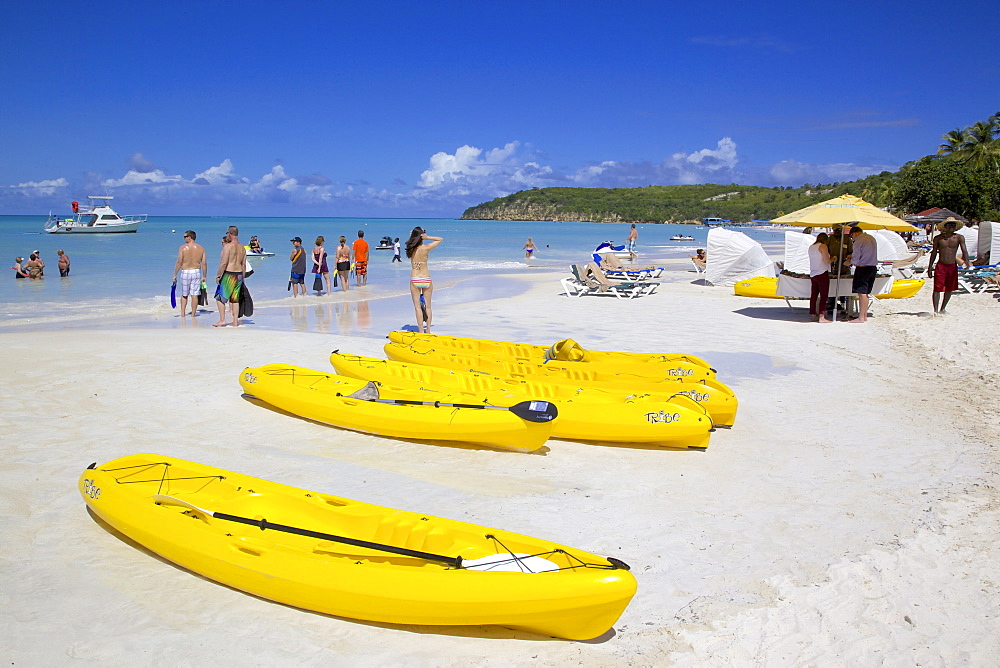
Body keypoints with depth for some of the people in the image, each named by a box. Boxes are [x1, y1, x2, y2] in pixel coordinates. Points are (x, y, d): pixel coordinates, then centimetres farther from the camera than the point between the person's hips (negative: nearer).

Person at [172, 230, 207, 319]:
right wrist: (204, 276, 8)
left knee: (184, 295, 12)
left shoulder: (183, 247, -6)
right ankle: (193, 314, 5)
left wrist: (175, 275, -2)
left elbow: (179, 262, -9)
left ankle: (183, 313, 12)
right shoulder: (201, 248, 2)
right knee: (194, 295, 3)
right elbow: (204, 263, 0)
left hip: (185, 272, -1)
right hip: (197, 272, 1)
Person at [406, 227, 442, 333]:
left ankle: (421, 331, 0)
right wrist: (427, 237, -5)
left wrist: (414, 234, 7)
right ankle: (428, 331, 11)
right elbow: (440, 239, 4)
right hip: (426, 279, -1)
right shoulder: (426, 248, -9)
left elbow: (412, 241, 23)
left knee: (418, 306, 3)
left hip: (414, 280, 1)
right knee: (427, 306, 10)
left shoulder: (411, 248, -3)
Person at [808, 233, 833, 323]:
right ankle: (822, 317, -9)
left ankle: (814, 315, 13)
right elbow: (827, 261, -12)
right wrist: (833, 259, 8)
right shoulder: (823, 246, -8)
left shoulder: (811, 247, 13)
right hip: (822, 273, -7)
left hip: (812, 274, 7)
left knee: (813, 295, 9)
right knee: (824, 296, -5)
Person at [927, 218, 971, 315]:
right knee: (937, 289, -8)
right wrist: (930, 268, 5)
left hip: (953, 267, 2)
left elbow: (964, 251, -8)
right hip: (941, 266, -2)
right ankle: (935, 310, -6)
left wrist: (967, 262, -25)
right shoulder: (938, 238, 1)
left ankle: (942, 309, 26)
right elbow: (934, 253, 7)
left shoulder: (959, 238, 1)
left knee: (949, 290, 11)